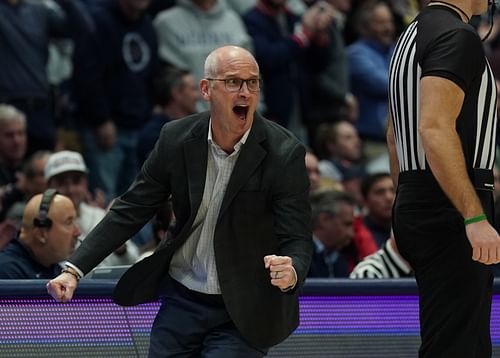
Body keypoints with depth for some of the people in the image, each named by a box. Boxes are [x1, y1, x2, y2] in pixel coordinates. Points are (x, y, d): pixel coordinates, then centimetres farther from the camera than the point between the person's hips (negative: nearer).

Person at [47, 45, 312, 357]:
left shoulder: (285, 153, -14)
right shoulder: (177, 139, -4)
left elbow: (297, 240, -14)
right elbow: (131, 211, 3)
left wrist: (292, 273, -39)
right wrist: (75, 269, -6)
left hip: (242, 314, -4)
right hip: (181, 299, 4)